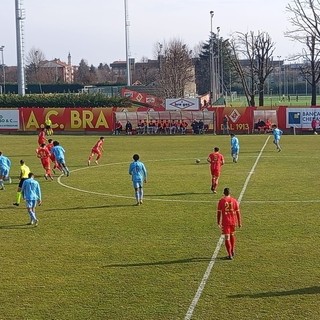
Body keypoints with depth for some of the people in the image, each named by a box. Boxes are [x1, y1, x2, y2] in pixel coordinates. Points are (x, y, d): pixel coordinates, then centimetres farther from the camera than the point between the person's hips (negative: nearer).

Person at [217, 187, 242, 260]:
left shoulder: (221, 201, -4)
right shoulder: (234, 201, 2)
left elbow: (219, 212, -4)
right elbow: (238, 212, 3)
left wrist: (218, 222, 3)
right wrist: (239, 223, 9)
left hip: (225, 222, -3)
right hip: (233, 221, 3)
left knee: (227, 238, -1)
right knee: (232, 235, 24)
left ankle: (230, 255, -5)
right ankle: (232, 251, 28)